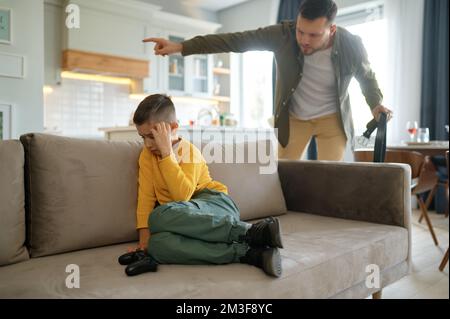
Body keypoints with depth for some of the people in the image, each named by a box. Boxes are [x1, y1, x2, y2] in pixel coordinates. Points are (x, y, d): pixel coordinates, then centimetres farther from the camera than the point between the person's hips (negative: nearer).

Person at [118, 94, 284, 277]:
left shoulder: (190, 151, -4)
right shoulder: (147, 155, 12)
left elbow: (182, 196, -19)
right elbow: (146, 196, 3)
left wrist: (167, 152, -17)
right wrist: (145, 235, -11)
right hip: (188, 218, 5)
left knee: (159, 217, -35)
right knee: (156, 243, -32)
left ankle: (248, 232, -35)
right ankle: (249, 253, -38)